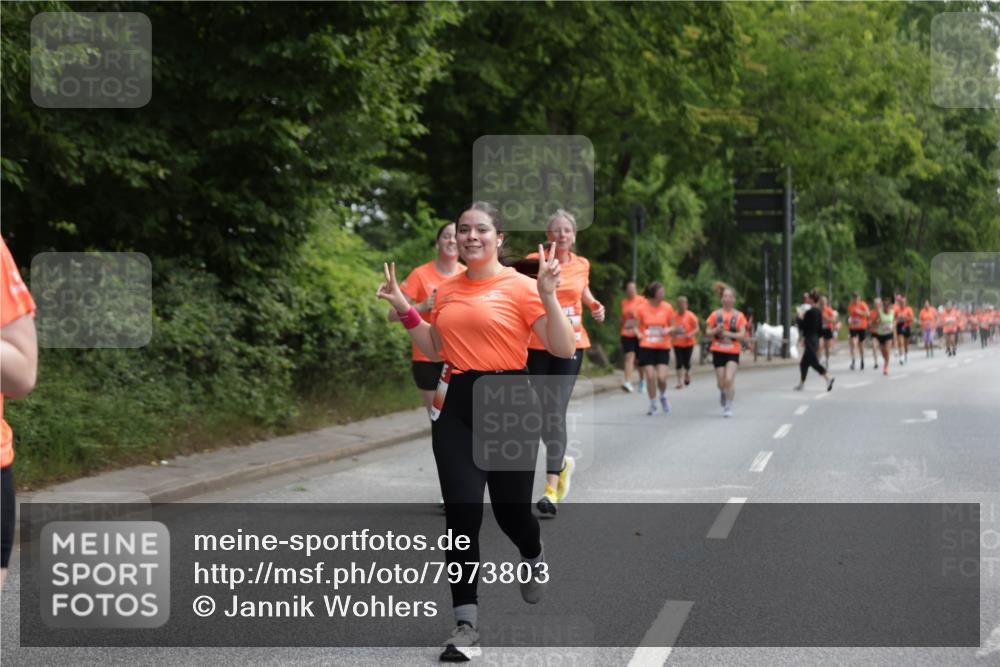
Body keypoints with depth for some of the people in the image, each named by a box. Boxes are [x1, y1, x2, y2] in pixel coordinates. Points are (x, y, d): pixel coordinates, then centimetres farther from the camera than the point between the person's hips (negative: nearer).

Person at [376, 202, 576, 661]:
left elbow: (564, 349, -10)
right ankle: (466, 625, 0)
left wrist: (548, 295, -21)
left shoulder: (520, 286, -6)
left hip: (509, 402, -4)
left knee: (510, 507, 7)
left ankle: (534, 560, 45)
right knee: (461, 514, -3)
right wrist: (404, 309, 12)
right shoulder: (446, 289, 10)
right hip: (455, 404, 4)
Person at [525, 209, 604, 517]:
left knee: (556, 413, -9)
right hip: (537, 345, 0)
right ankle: (562, 462, 35)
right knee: (540, 415, 5)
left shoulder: (581, 265, 8)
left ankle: (552, 488, -8)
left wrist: (595, 306, 11)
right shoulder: (534, 261, -2)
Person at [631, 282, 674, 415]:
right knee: (650, 377, -4)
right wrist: (639, 334, -15)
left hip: (663, 348, 1)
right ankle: (652, 404, 14)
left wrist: (668, 330, -13)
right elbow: (636, 326, 6)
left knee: (662, 377, -10)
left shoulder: (667, 308, 0)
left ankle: (663, 397, 22)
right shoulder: (641, 308, -4)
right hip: (646, 347, 0)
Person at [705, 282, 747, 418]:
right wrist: (717, 330, -15)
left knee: (729, 379, -18)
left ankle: (729, 407, -6)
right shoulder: (715, 315, 3)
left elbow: (742, 335, -5)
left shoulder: (739, 316, 1)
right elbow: (707, 333, 4)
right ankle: (723, 392, 40)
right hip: (718, 351, 1)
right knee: (721, 383, 3)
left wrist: (729, 334, -22)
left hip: (733, 352, -1)